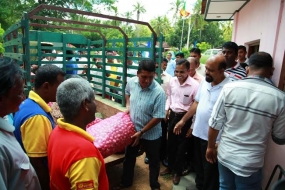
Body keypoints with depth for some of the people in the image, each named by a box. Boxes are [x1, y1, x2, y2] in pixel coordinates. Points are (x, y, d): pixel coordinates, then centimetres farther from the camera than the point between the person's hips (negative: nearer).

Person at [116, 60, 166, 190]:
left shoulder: (158, 92, -26)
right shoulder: (132, 82, -11)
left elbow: (158, 117, -22)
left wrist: (141, 132, -18)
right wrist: (128, 106, -2)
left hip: (151, 134, -4)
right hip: (133, 129, 5)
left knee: (153, 161, 18)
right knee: (129, 157, 22)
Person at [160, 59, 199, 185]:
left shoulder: (195, 85, -20)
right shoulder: (172, 81, -4)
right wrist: (167, 109, 6)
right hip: (172, 115, 5)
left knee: (182, 145, 11)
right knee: (170, 143, 19)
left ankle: (178, 171, 33)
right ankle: (170, 167, 42)